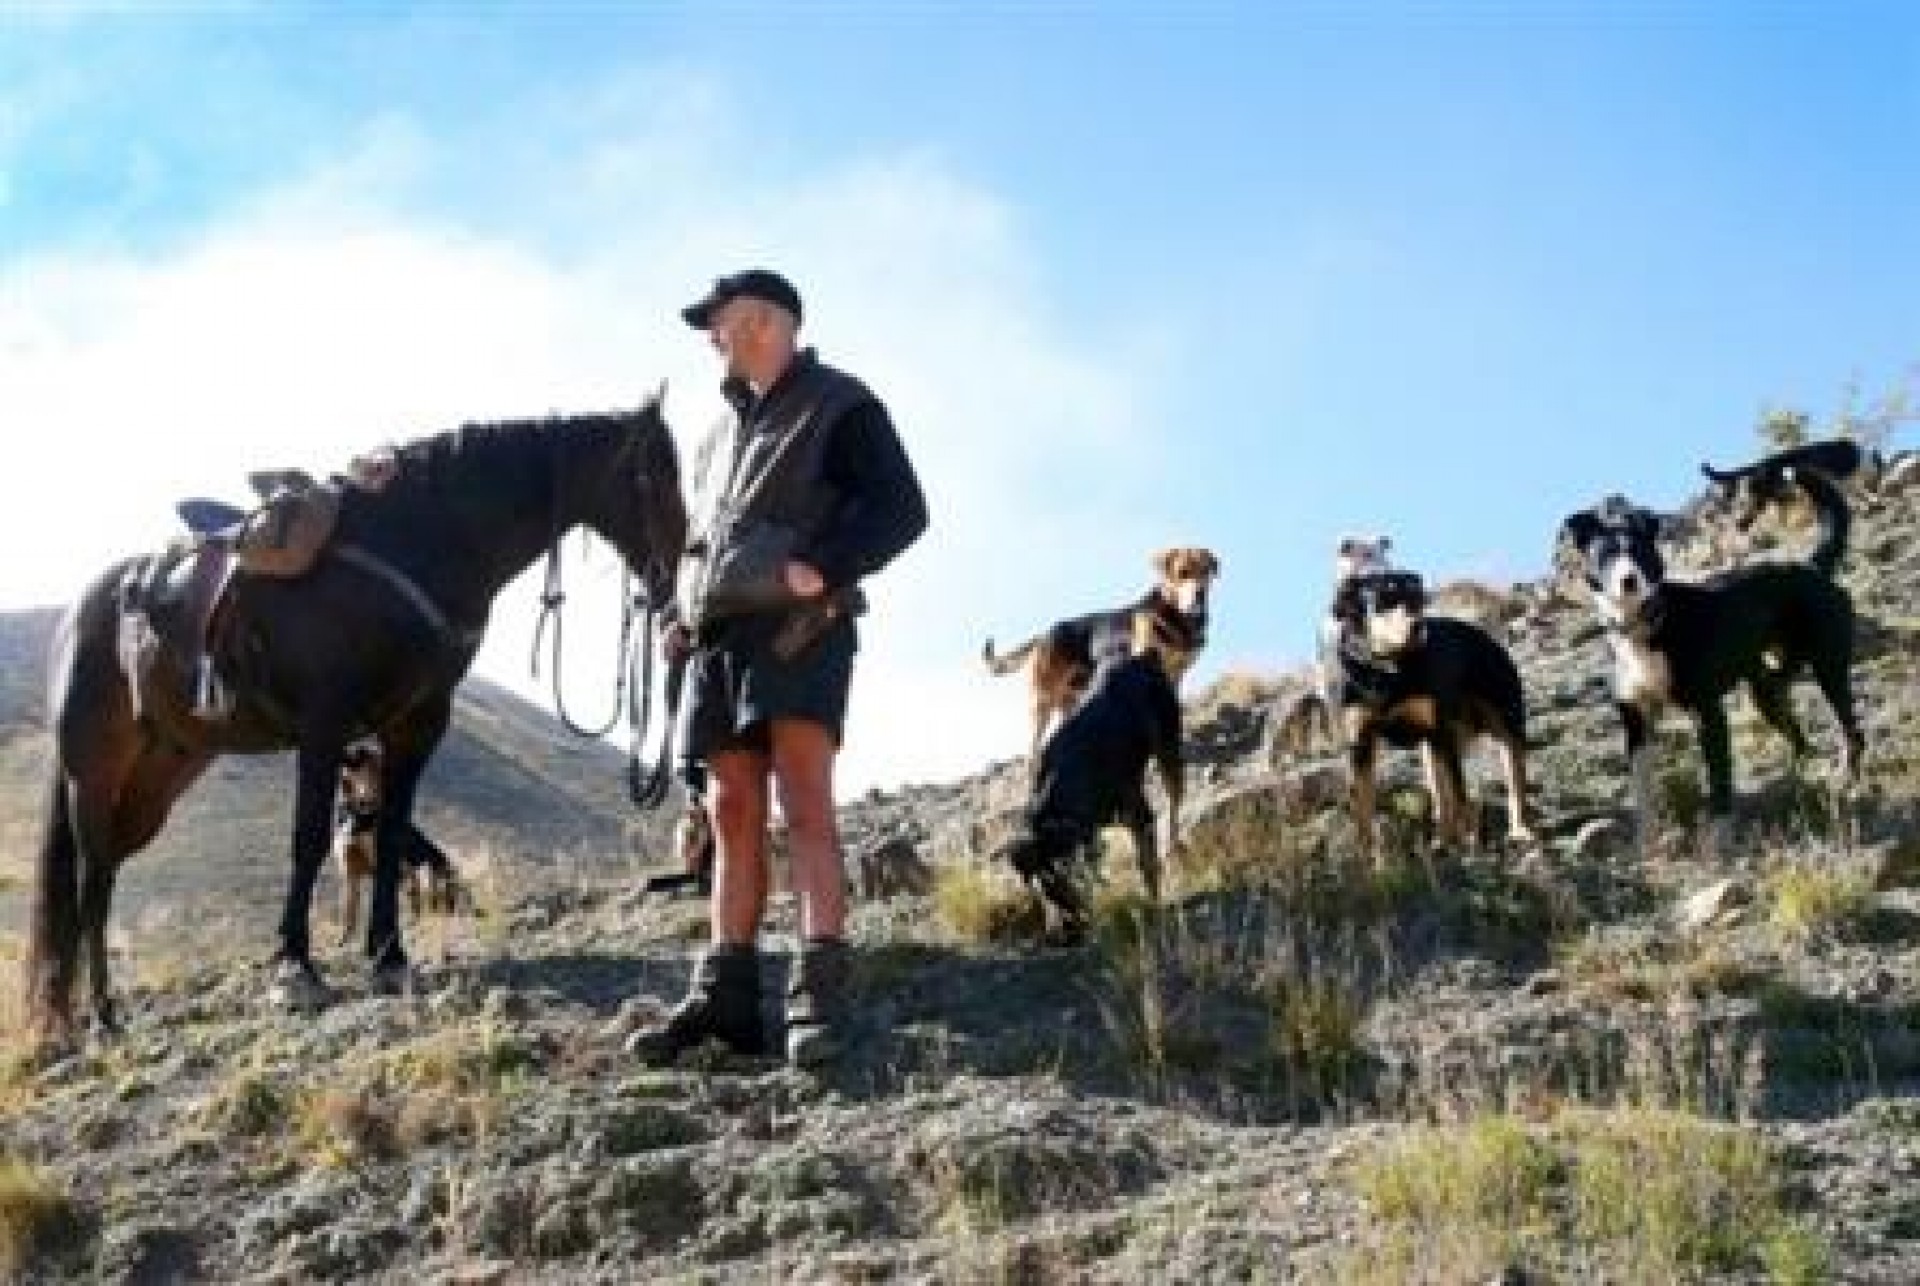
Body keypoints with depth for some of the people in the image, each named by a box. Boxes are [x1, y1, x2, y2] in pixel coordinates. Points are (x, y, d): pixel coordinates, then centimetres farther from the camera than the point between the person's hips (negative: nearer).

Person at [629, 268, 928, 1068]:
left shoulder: (839, 405, 3)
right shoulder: (724, 429, 26)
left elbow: (901, 508, -8)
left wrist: (821, 568, -21)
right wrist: (680, 612, 12)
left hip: (799, 630, -7)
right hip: (718, 635, 7)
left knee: (805, 800, -18)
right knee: (733, 815, 4)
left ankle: (820, 994, -23)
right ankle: (725, 1000, 5)